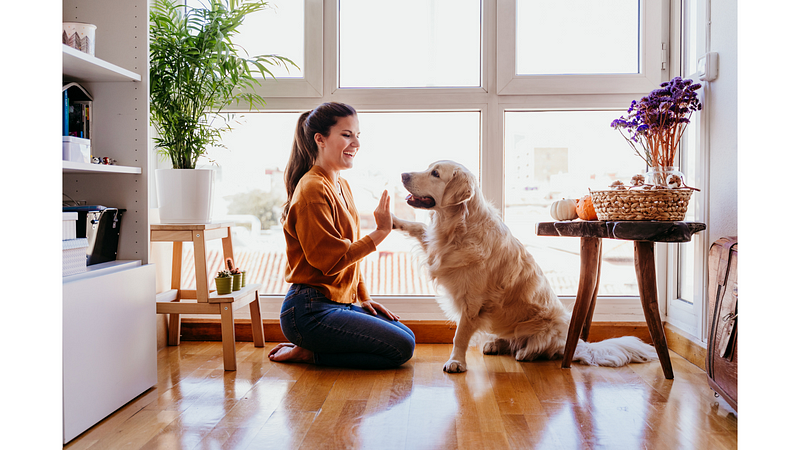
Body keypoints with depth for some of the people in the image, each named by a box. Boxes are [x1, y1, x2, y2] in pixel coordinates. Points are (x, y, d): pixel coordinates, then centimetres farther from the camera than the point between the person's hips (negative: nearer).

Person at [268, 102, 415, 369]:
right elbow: (331, 260, -20)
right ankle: (307, 353, -2)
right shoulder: (312, 189, -16)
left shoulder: (342, 186, 14)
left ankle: (310, 350, 10)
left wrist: (363, 298, 13)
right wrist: (380, 232, -17)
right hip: (310, 311, -10)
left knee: (407, 336, 10)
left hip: (340, 304, 10)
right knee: (400, 348, -12)